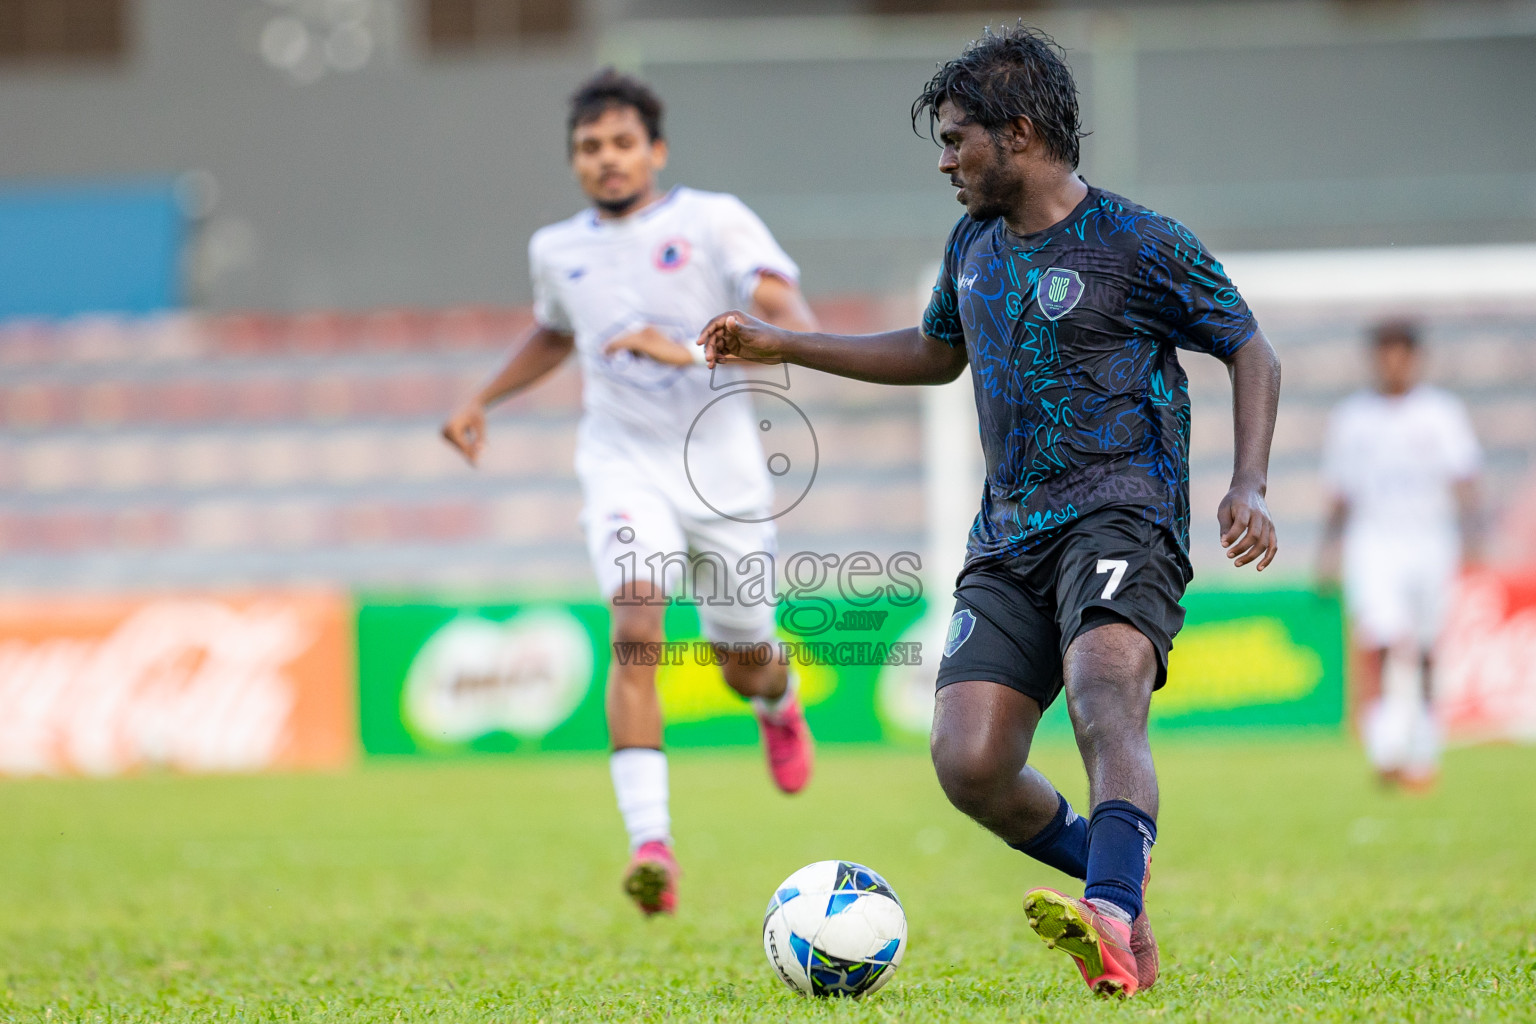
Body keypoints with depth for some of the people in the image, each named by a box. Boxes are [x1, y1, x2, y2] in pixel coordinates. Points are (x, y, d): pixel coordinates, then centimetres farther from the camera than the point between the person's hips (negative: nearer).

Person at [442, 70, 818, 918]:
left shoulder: (714, 221, -7)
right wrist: (482, 401, 20)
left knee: (742, 665, 11)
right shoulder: (557, 250, 7)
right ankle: (650, 843, -31)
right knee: (636, 630, -24)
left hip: (723, 469, -1)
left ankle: (778, 702, 52)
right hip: (624, 469, 1)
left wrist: (691, 352, -31)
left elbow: (793, 324, -19)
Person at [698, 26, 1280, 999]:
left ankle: (1112, 922, -54)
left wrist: (1248, 488, -11)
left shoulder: (1140, 245, -3)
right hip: (1009, 536, 6)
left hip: (1120, 513, -6)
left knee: (1103, 699, -34)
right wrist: (784, 345, 32)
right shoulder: (974, 248, 17)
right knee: (969, 764, -11)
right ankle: (1117, 885, 13)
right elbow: (935, 352, 36)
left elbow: (1251, 351, 3)